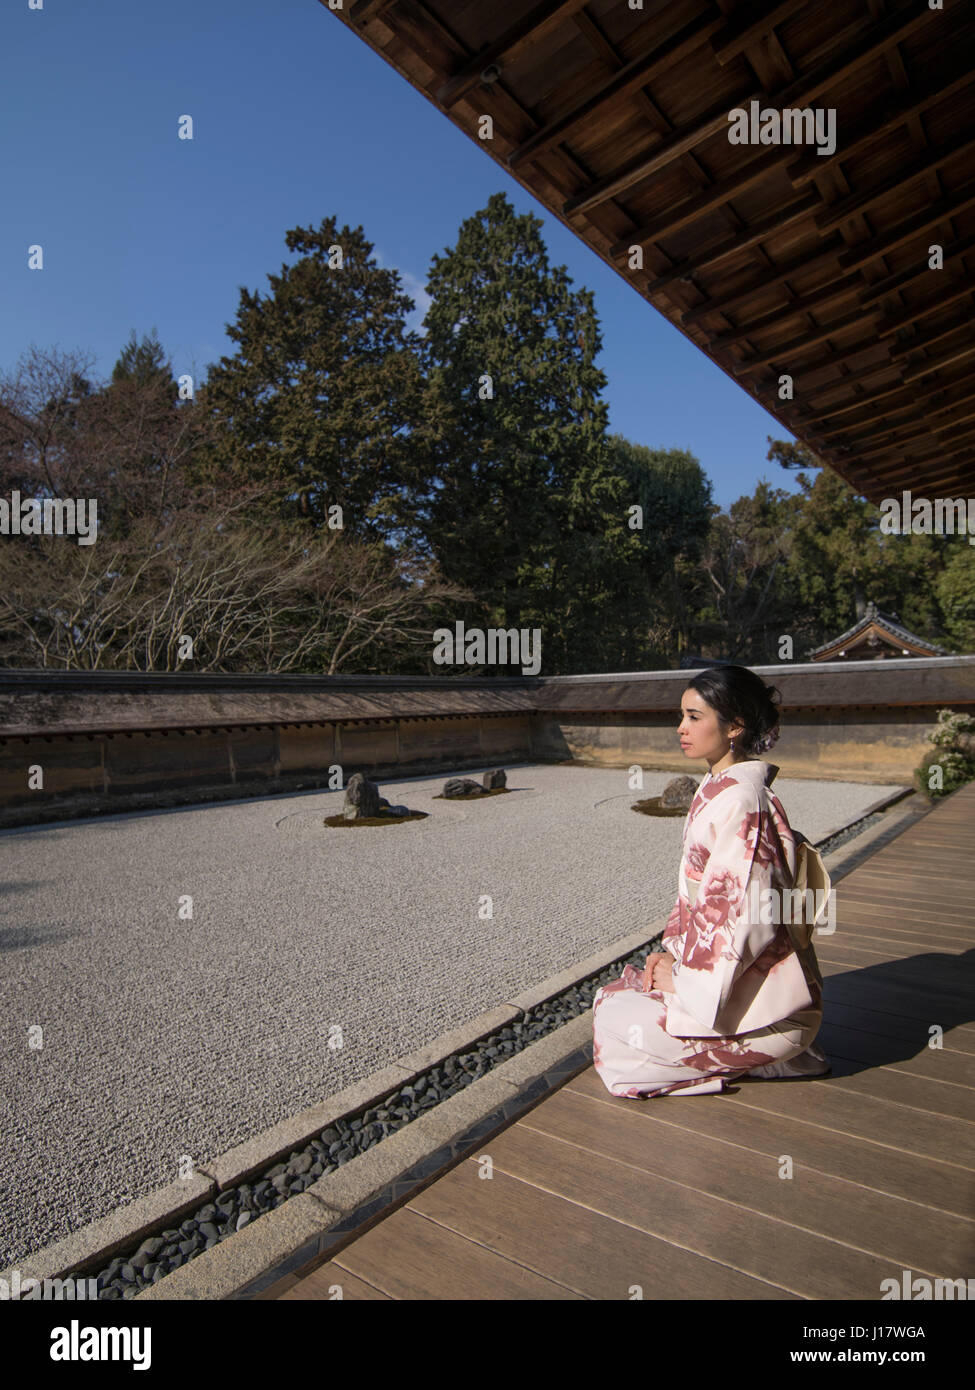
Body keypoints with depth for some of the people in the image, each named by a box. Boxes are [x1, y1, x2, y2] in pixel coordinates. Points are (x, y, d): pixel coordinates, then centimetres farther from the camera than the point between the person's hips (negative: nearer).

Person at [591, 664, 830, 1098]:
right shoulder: (717, 789, 7)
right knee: (614, 994, 12)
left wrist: (685, 978, -14)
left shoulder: (739, 800, -23)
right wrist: (674, 952, 5)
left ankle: (760, 1056, 2)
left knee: (615, 1021, -5)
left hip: (761, 1004, -9)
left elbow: (745, 916, -25)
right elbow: (699, 889, 14)